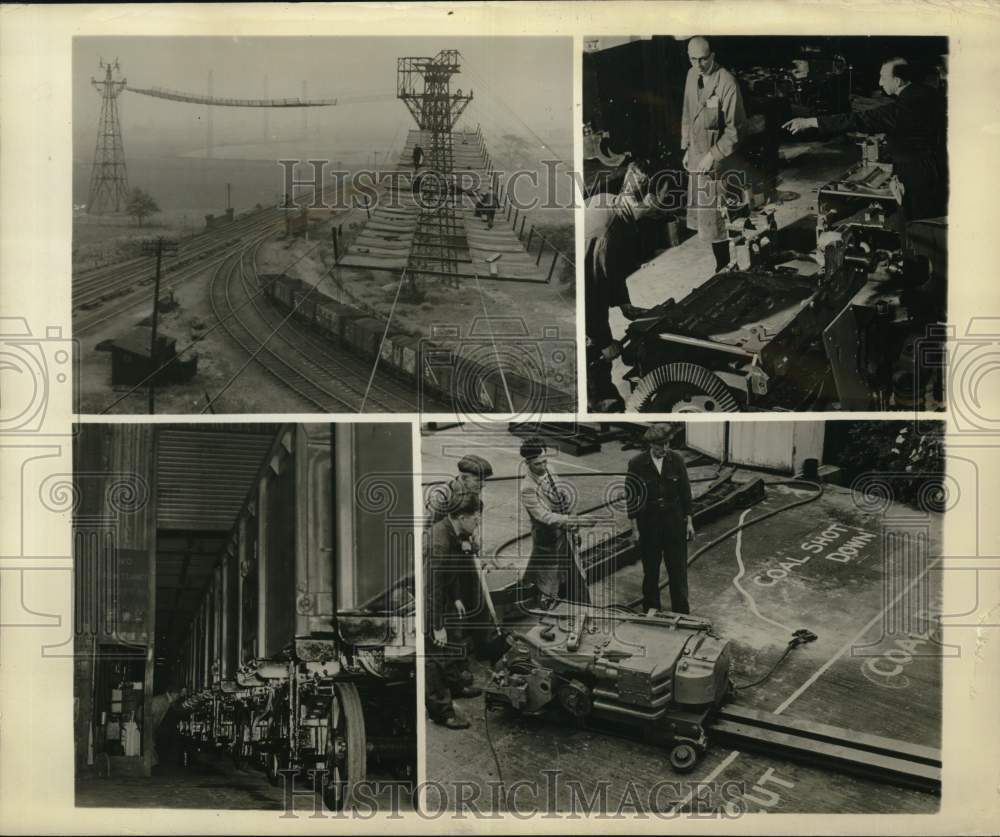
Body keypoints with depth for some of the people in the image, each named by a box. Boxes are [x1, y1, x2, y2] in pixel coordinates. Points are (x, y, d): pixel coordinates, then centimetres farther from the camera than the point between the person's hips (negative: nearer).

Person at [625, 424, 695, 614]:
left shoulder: (676, 460, -4)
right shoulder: (636, 464, -9)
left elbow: (685, 492, 4)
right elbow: (630, 497, -3)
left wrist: (689, 520, 4)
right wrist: (634, 526, -2)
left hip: (674, 521, 1)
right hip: (648, 523, -1)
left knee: (678, 569, 5)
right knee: (650, 570, 11)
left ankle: (681, 611, 16)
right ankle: (651, 610, 26)